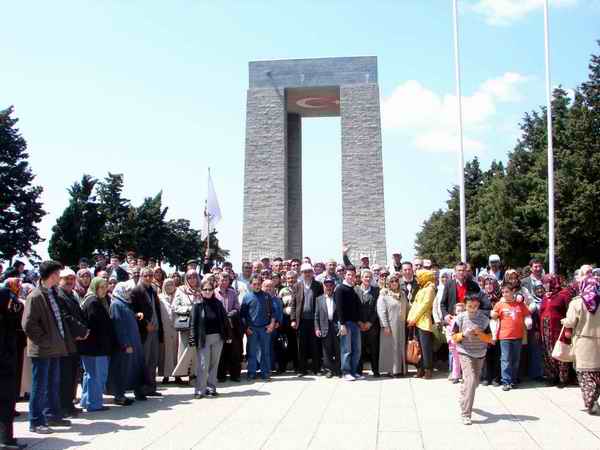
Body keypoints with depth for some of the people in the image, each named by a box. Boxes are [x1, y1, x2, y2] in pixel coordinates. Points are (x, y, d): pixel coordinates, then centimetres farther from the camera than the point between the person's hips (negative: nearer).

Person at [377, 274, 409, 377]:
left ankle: (401, 369, 16)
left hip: (401, 327, 5)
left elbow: (407, 309, 17)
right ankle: (391, 369, 5)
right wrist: (385, 326, -16)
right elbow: (381, 311, -11)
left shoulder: (402, 294, 12)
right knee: (391, 347, -2)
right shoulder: (384, 295, -6)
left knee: (401, 347, 8)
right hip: (390, 326, -5)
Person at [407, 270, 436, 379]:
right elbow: (414, 304, 17)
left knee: (426, 347, -6)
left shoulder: (429, 289, -7)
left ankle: (428, 371, -2)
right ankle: (421, 369, 13)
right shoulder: (421, 289, 20)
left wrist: (414, 318, -13)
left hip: (424, 322, -8)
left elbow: (424, 305, -13)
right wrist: (409, 317, 6)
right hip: (417, 322, 9)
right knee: (419, 347, 9)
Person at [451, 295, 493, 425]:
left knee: (475, 382, 16)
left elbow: (489, 338, 0)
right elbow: (454, 338, -2)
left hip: (480, 354, 4)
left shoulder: (484, 319, -2)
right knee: (470, 380, -18)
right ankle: (466, 414, -15)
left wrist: (479, 333, -18)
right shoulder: (460, 318, -7)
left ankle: (463, 398, 48)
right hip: (465, 353, -4)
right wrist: (464, 334, -21)